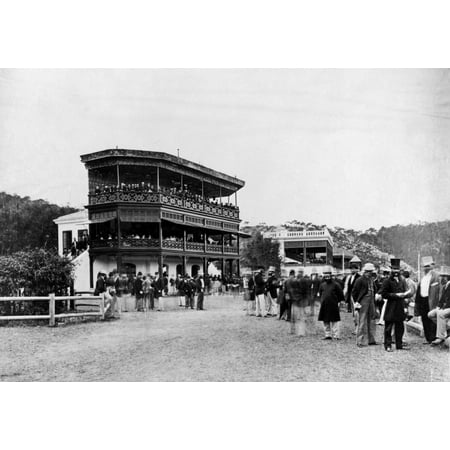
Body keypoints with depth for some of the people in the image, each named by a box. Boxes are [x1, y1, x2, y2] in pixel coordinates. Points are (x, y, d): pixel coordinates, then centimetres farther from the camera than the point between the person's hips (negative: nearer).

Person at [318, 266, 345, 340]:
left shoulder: (335, 285, -4)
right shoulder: (322, 285, 8)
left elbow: (340, 294, 2)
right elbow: (320, 294, 21)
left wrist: (341, 301, 0)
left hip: (333, 306, -5)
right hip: (324, 306, 5)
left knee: (334, 321, -2)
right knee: (325, 322, 10)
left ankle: (336, 336, 3)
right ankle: (328, 335, 19)